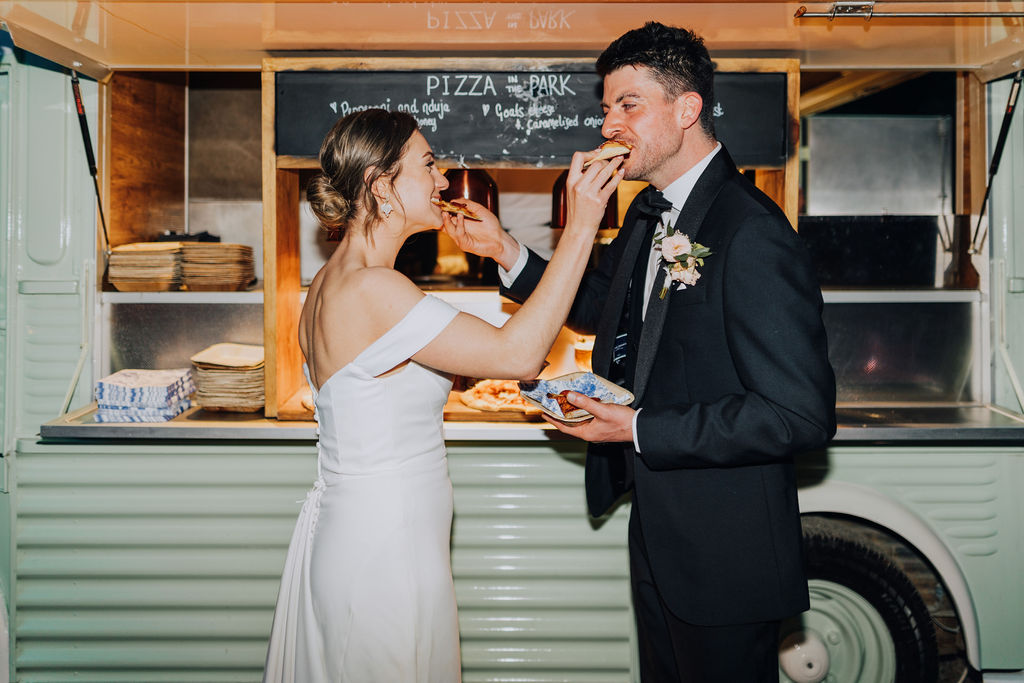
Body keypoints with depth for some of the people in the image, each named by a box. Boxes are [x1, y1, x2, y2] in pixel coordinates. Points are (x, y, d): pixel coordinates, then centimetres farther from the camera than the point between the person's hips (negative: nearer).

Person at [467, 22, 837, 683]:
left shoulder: (752, 235, -24)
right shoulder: (648, 214, 5)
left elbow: (802, 414, -27)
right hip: (656, 527, 9)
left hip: (725, 552, -9)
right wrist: (507, 251, 6)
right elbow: (596, 306, 21)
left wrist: (641, 430, -24)